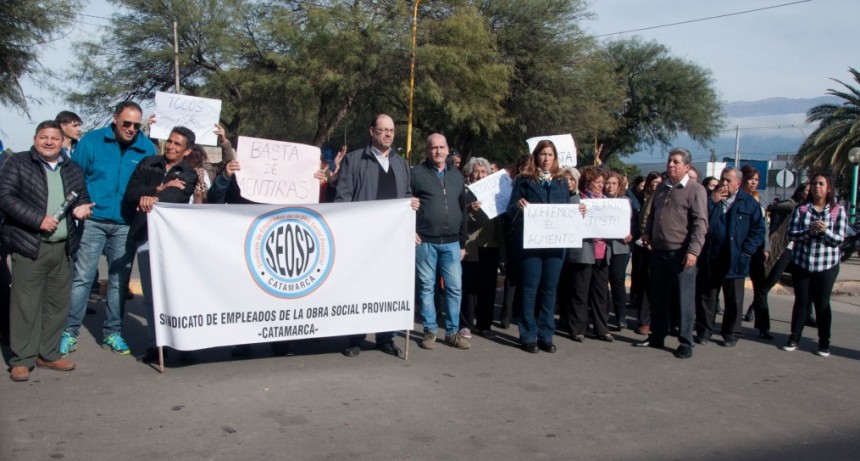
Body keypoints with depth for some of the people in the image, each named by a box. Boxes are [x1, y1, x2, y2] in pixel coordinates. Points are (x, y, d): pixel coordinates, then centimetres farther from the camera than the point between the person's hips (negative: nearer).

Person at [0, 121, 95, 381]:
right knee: (26, 304, -3)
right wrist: (38, 220, -17)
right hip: (29, 246, -5)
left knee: (58, 304, 8)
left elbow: (83, 198, 25)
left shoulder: (73, 170, 15)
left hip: (63, 248, 5)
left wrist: (82, 208, 0)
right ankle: (21, 360, 5)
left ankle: (48, 354, 19)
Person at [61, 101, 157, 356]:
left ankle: (113, 333, 19)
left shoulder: (147, 148, 4)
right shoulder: (92, 141, -1)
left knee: (120, 280, 8)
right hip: (93, 220, -2)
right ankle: (70, 331, 6)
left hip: (126, 225, 2)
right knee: (82, 277, -3)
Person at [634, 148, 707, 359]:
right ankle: (657, 336, 26)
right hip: (658, 251, 7)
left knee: (684, 299, 0)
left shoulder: (695, 189, -7)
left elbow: (700, 223, -13)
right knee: (658, 296, 14)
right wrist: (647, 233, 7)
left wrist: (693, 250, -21)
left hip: (681, 253, -7)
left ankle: (686, 343, 9)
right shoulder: (661, 188, 14)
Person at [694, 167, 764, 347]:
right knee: (705, 296, 7)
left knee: (733, 299, 8)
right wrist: (712, 202, -16)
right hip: (709, 258, 2)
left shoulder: (749, 202, 1)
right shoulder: (712, 198, 6)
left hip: (735, 261, -2)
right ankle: (703, 331, 17)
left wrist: (746, 251, -8)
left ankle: (731, 334, 19)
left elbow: (758, 228, -1)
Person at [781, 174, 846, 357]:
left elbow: (839, 239, -5)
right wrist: (809, 230, -23)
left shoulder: (838, 211, -1)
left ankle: (824, 342, 13)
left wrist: (825, 231, -24)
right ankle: (794, 338, 15)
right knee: (801, 301, 8)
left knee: (822, 303, 5)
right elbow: (791, 234, -6)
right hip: (801, 263, 1)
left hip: (826, 265, -1)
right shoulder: (801, 209, 3)